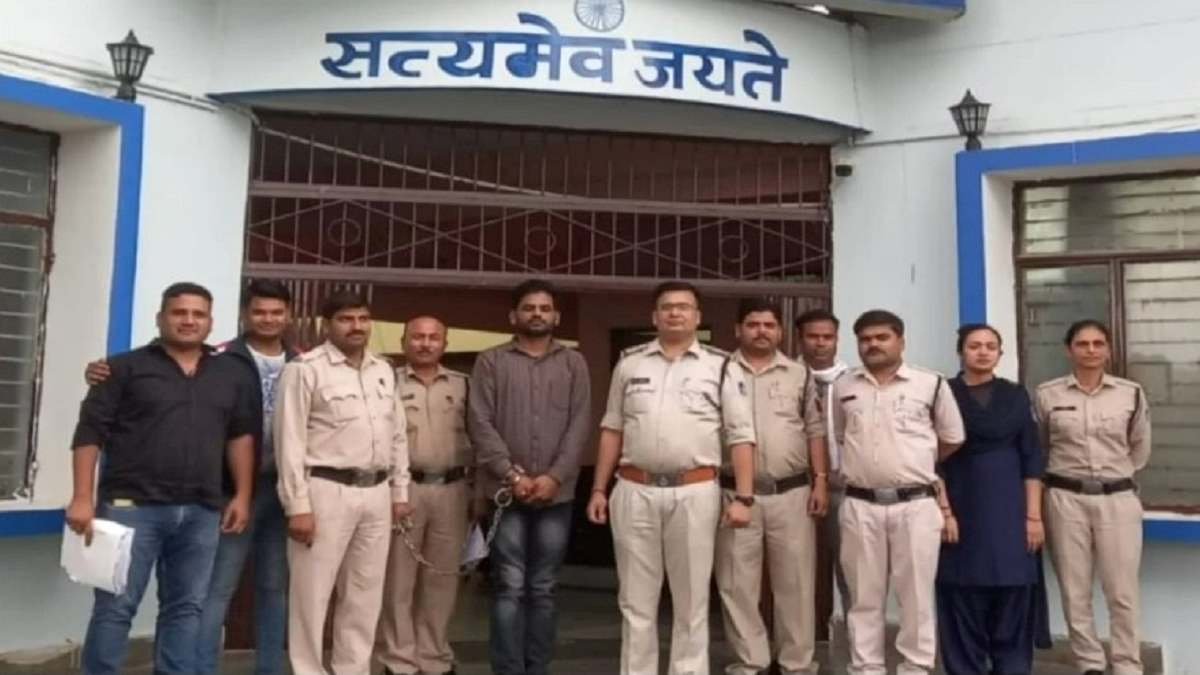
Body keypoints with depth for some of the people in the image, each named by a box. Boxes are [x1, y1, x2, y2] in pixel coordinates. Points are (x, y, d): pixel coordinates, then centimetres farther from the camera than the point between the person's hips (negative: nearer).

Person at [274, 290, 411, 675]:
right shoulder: (306, 369, -7)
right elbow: (290, 441, -11)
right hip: (326, 491, -6)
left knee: (365, 595, 13)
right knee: (312, 594, 2)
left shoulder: (384, 371, 13)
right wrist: (298, 506, -15)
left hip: (376, 493, 6)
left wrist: (400, 492, 13)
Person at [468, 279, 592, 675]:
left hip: (556, 492, 2)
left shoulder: (573, 364, 10)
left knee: (542, 589, 9)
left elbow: (579, 426, 2)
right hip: (506, 490, -2)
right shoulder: (491, 361, 5)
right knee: (509, 587, 0)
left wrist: (554, 477, -10)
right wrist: (512, 474, -12)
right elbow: (480, 423, -3)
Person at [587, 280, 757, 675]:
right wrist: (599, 489, 7)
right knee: (636, 601, 10)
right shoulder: (629, 364, 9)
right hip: (634, 491, 2)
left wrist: (743, 497, -8)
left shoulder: (721, 367, 2)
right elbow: (612, 430, 12)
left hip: (695, 493, -2)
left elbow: (741, 436, 0)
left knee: (691, 601, 9)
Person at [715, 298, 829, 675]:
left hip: (791, 492, 1)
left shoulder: (799, 375, 9)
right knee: (737, 583, 5)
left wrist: (820, 481, 0)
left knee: (795, 581, 6)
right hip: (735, 493, -1)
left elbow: (815, 431, 8)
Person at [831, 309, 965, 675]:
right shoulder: (843, 386, 8)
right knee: (864, 598, 9)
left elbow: (952, 439, 11)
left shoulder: (931, 384, 0)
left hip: (916, 505, -2)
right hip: (860, 506, 2)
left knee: (916, 596, 5)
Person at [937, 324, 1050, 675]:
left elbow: (1031, 458, 5)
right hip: (961, 509, -2)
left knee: (1012, 604, 4)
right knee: (964, 607, 4)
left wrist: (1034, 515, -3)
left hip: (1009, 510, 2)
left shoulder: (1015, 395, 8)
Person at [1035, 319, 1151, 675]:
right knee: (1075, 590, 5)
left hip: (1118, 499, 0)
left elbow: (1140, 448, 16)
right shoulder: (1047, 394, -1)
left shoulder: (1131, 393, 2)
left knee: (1122, 591, 1)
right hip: (1066, 499, 0)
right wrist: (1065, 472, 11)